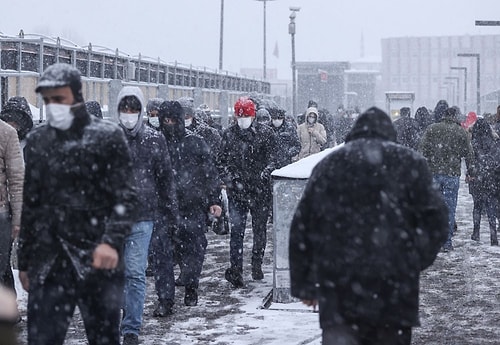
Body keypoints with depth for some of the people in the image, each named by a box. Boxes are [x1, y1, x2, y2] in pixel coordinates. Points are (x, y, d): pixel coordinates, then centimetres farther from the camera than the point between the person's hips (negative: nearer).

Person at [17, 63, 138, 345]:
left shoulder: (108, 137, -2)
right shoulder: (37, 141, 11)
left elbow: (125, 198, -7)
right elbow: (30, 205, 16)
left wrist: (112, 241, -23)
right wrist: (24, 262, 16)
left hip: (98, 262, -3)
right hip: (49, 264, 3)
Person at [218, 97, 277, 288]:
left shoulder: (265, 133, 0)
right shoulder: (229, 134, 6)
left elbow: (272, 157, -1)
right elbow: (222, 160, 13)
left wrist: (266, 172, -19)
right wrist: (228, 178, -1)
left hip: (260, 190, 0)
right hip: (236, 190, 0)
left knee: (259, 230, 11)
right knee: (236, 231, -8)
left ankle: (257, 265, 27)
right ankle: (236, 269, -11)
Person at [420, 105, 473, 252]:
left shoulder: (431, 129, 2)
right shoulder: (461, 131, 3)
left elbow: (422, 150, -1)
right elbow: (468, 153, 6)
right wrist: (470, 171, 16)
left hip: (433, 173, 1)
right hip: (453, 174, 0)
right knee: (450, 208, 5)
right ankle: (447, 242, 4)